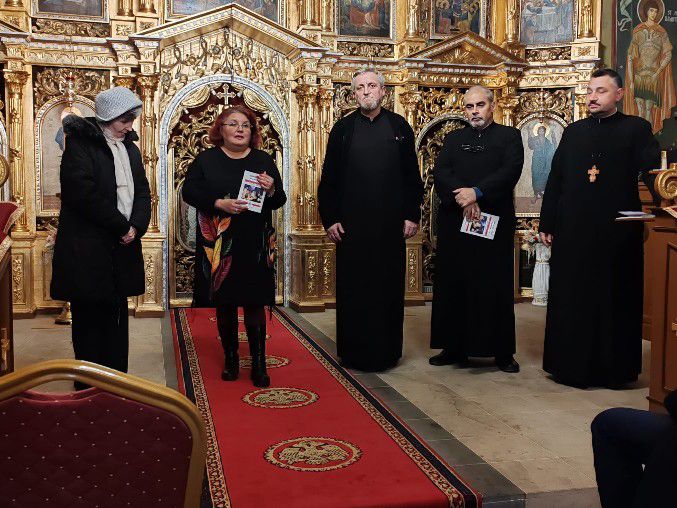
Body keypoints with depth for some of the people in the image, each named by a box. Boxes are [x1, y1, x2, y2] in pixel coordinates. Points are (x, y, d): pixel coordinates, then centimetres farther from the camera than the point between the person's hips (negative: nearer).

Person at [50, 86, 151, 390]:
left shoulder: (130, 147, 14)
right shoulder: (80, 144, -7)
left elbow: (142, 191, 11)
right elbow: (83, 193, -18)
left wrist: (136, 226, -8)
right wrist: (121, 227, -14)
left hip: (122, 247, 6)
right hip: (87, 250, -6)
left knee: (116, 317, 11)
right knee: (90, 319, 2)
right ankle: (89, 387, 12)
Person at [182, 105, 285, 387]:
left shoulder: (264, 161, 8)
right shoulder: (206, 160, 5)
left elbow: (279, 201, 8)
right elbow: (189, 192, -3)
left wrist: (271, 191, -14)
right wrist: (218, 203, -17)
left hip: (255, 246, 0)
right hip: (218, 245, 0)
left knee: (255, 304, -1)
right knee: (224, 304, 8)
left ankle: (259, 364, 6)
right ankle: (230, 359, 22)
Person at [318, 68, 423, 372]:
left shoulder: (400, 127, 7)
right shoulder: (343, 128, 5)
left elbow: (412, 174, 7)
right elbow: (329, 177, 4)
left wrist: (412, 215, 0)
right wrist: (329, 218, -3)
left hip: (391, 222, 1)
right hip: (351, 222, 0)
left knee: (389, 287, 6)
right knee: (353, 287, 4)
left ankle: (387, 350, 18)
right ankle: (355, 350, 15)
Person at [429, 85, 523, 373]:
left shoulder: (509, 136, 9)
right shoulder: (453, 139, 16)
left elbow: (511, 171, -7)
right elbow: (440, 172, 1)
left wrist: (477, 193, -18)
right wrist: (463, 199, -15)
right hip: (454, 223, 3)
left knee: (496, 286, -1)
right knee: (453, 284, 3)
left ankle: (502, 352, 7)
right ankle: (454, 347, 12)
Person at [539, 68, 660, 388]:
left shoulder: (636, 129, 2)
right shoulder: (573, 132, 12)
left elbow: (651, 173, -10)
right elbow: (555, 179, 11)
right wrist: (546, 224, 7)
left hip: (618, 233, -3)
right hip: (573, 232, 3)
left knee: (616, 300, 5)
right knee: (570, 301, 7)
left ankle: (614, 368, 16)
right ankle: (571, 364, 19)